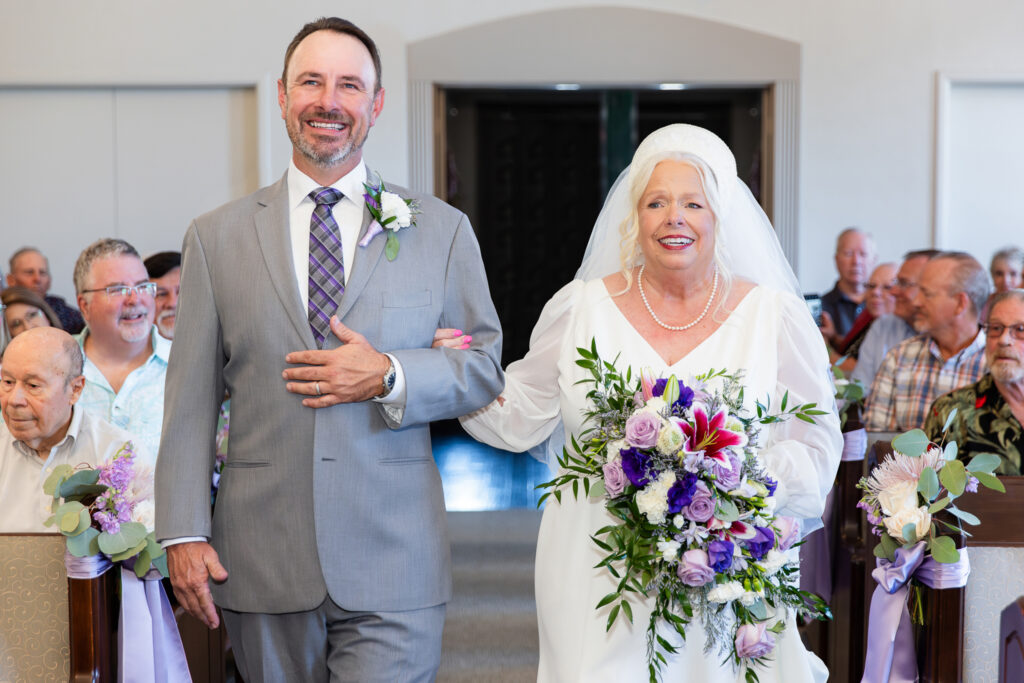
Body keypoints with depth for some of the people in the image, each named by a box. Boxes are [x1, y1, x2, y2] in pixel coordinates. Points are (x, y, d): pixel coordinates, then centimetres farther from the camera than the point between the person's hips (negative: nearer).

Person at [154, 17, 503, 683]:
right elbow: (191, 398, 5)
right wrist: (183, 531, -1)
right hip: (262, 568, 1)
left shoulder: (442, 229, 6)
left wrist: (388, 376, -12)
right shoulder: (216, 236, 7)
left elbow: (487, 368, 6)